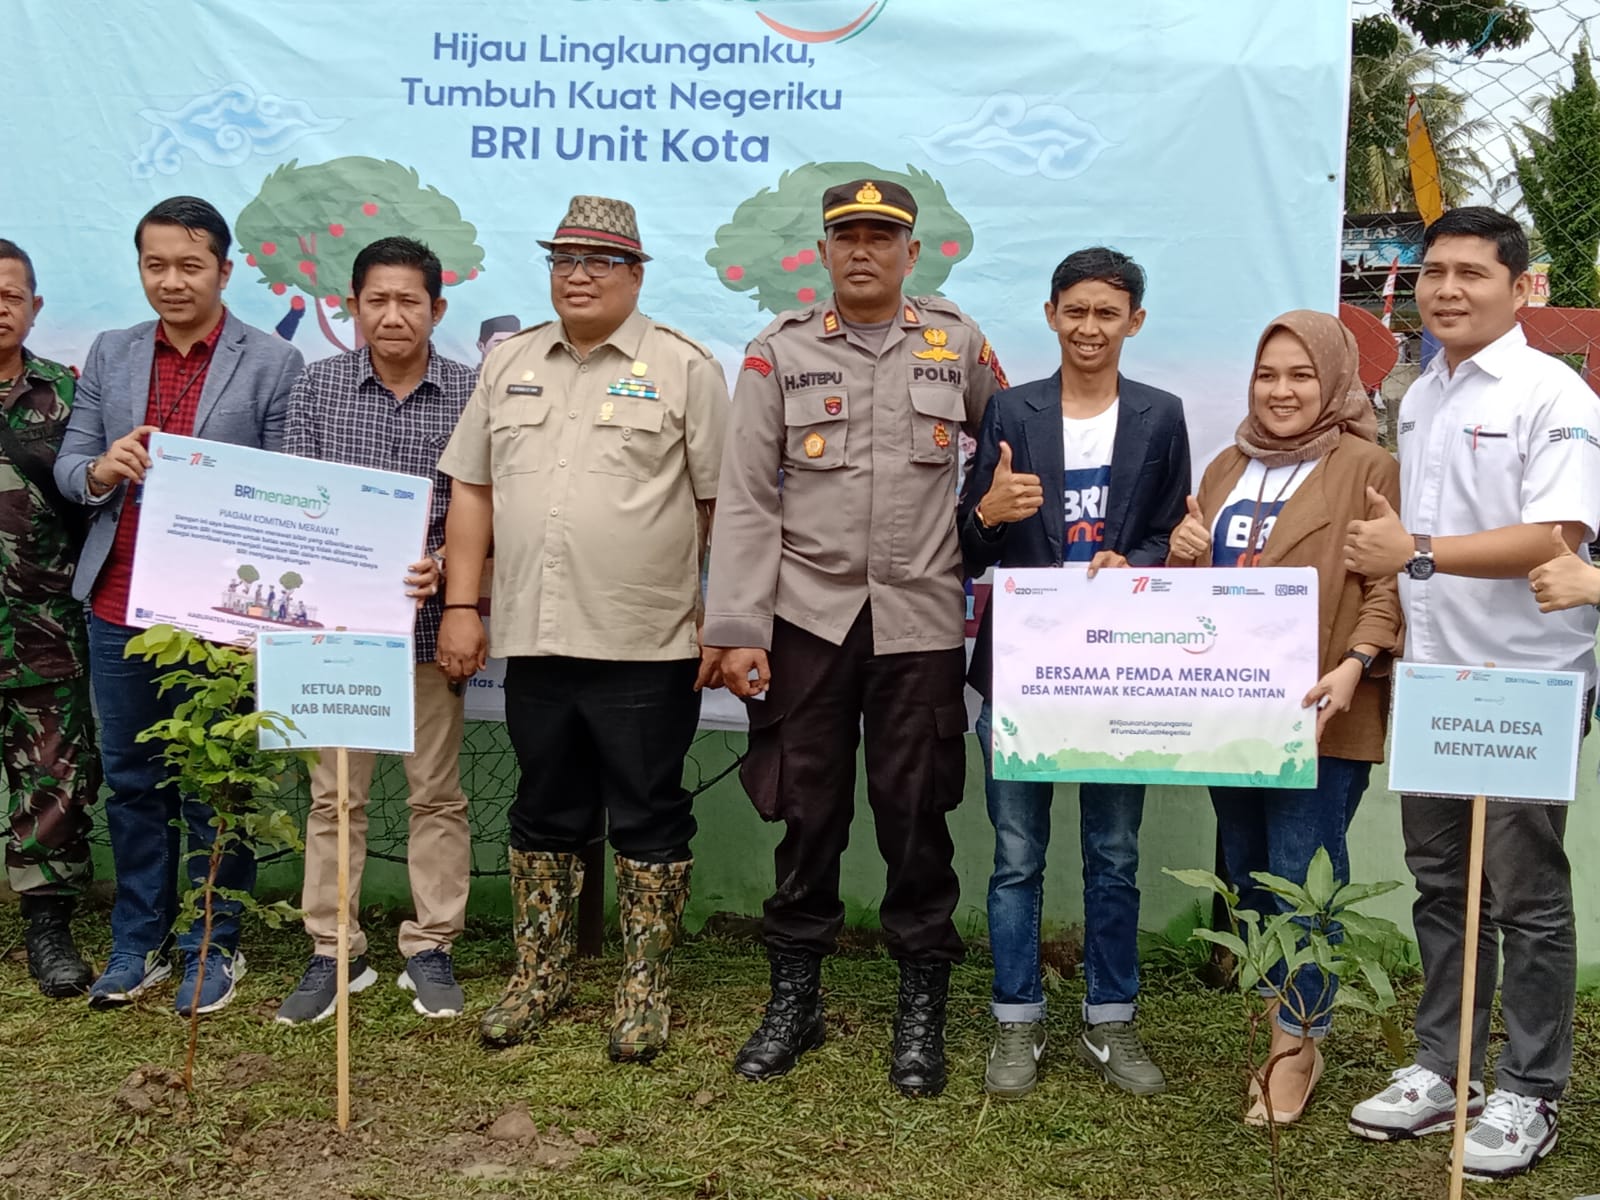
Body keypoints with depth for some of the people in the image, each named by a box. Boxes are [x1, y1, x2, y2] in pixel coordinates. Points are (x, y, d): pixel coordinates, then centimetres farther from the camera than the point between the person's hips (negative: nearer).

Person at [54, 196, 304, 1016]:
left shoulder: (273, 364, -3)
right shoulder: (110, 355, 11)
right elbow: (68, 468, 10)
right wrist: (100, 471, -12)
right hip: (118, 608, 4)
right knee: (132, 783, 13)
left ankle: (214, 947, 20)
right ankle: (138, 943, 27)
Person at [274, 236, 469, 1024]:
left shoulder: (471, 393, -2)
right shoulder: (317, 386, 2)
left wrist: (445, 563, -20)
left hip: (429, 621, -1)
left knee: (437, 792, 8)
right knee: (333, 792, 8)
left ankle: (431, 949, 21)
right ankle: (332, 952, 20)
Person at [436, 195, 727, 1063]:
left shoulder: (684, 369, -1)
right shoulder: (509, 365, 12)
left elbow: (722, 506, -3)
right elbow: (472, 490, 12)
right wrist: (460, 606, 5)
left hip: (647, 643, -4)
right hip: (533, 638, 4)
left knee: (648, 819, 6)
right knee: (544, 811, 15)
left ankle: (646, 988, 18)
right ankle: (541, 973, 29)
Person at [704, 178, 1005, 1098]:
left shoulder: (959, 345, 7)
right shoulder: (781, 352, 4)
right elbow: (747, 500, 0)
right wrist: (737, 629, -6)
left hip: (921, 619, 0)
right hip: (805, 617, 0)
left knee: (916, 815, 4)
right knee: (807, 813, 7)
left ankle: (923, 1011, 18)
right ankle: (796, 999, 23)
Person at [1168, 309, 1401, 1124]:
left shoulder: (1368, 468, -2)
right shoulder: (1228, 467, 17)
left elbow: (1388, 585, -10)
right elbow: (1194, 589, 22)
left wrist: (1354, 666, -24)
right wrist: (1182, 556, 0)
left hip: (1315, 715, -6)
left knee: (1301, 877, -5)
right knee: (1247, 872, 13)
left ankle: (1298, 1041, 11)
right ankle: (1282, 1009, 30)